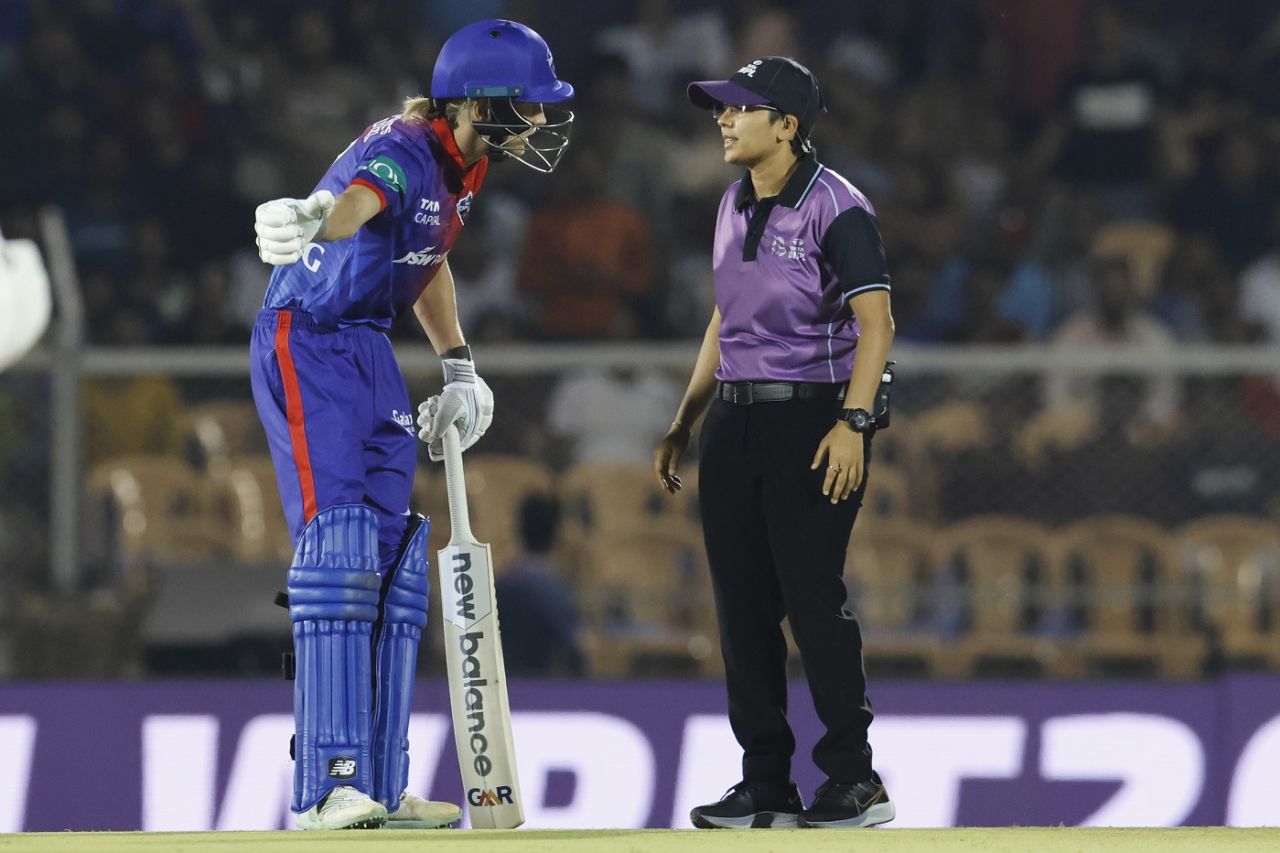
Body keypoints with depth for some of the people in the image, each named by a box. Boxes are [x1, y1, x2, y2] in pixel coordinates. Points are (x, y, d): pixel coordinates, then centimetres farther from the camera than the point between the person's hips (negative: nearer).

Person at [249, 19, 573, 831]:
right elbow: (356, 198, -50)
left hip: (372, 353, 10)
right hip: (308, 345, -10)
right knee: (337, 545, -17)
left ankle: (380, 787, 14)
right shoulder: (400, 154, -25)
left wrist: (459, 366, 15)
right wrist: (317, 221, -72)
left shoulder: (461, 167, 4)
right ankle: (330, 787, -20)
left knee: (393, 558, 9)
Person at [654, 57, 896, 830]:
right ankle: (767, 787, 12)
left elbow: (876, 321, -17)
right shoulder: (735, 207, 14)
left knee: (814, 594, -11)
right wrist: (685, 424, 21)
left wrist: (854, 421, -27)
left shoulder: (836, 208, -11)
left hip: (812, 415, -8)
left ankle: (856, 779, -4)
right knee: (743, 603, 7)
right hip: (735, 418, 8)